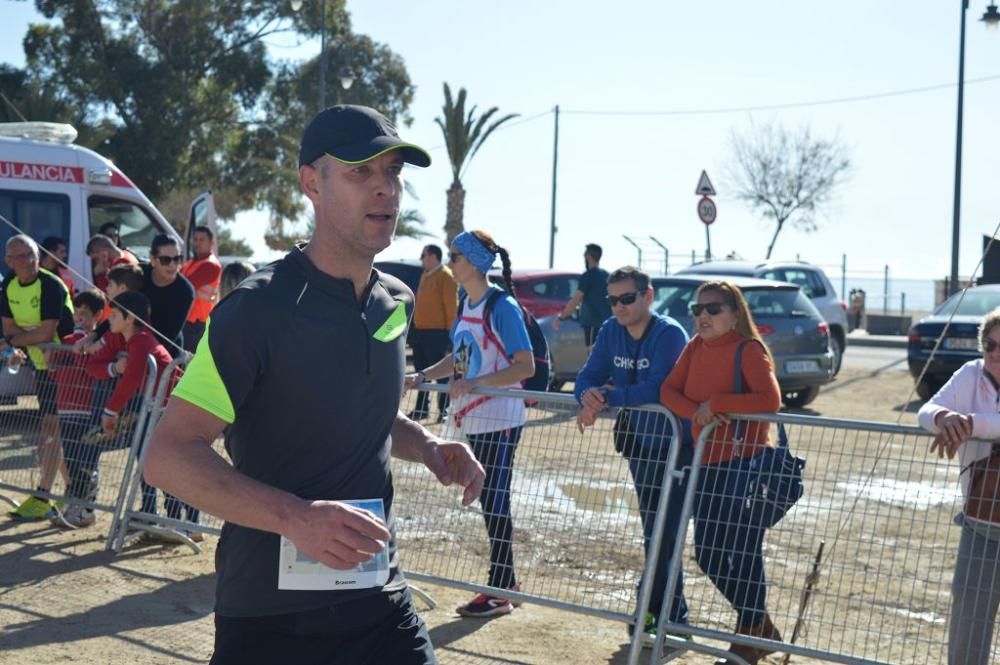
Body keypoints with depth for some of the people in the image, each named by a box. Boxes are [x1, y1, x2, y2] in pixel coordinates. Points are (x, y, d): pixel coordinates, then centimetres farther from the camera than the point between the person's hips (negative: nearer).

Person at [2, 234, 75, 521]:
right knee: (56, 432, 12)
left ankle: (41, 498, -9)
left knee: (51, 431, -10)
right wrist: (31, 336, -12)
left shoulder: (51, 286, -20)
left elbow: (46, 333, -24)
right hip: (42, 365, 8)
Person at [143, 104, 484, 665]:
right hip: (271, 617, -5)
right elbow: (169, 455, -19)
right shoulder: (258, 309, -16)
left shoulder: (398, 302, 5)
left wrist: (427, 446, 2)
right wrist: (296, 517, -31)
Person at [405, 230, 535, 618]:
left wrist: (475, 383, -26)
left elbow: (526, 366, -19)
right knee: (488, 502, 13)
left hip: (500, 421, -8)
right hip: (474, 420, 8)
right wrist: (422, 377, 6)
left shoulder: (502, 307, -15)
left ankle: (498, 592, 5)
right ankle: (506, 583, 24)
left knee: (495, 503, -3)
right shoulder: (466, 305, 10)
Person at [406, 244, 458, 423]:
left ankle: (444, 410, 0)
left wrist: (450, 330, -16)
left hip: (436, 332, -9)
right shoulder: (425, 275, 17)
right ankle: (422, 408, 20)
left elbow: (451, 306, -14)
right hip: (420, 331, 9)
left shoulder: (446, 276, -10)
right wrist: (414, 327, 18)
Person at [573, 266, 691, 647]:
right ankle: (672, 613, 25)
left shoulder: (669, 334, -19)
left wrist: (607, 397, -29)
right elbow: (588, 377, -1)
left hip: (674, 444, -7)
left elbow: (656, 388, -29)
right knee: (654, 534, 14)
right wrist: (588, 397, -23)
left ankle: (665, 617, 2)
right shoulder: (611, 331, 2)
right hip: (640, 442, 7)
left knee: (662, 535, -7)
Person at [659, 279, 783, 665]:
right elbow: (668, 390, 4)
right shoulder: (695, 347, 9)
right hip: (708, 463, 8)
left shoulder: (748, 349, -12)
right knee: (707, 554, 12)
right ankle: (762, 628, 30)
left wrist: (716, 403, -21)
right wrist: (696, 412, -15)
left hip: (745, 462, -8)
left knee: (744, 554, -1)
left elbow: (770, 400, -25)